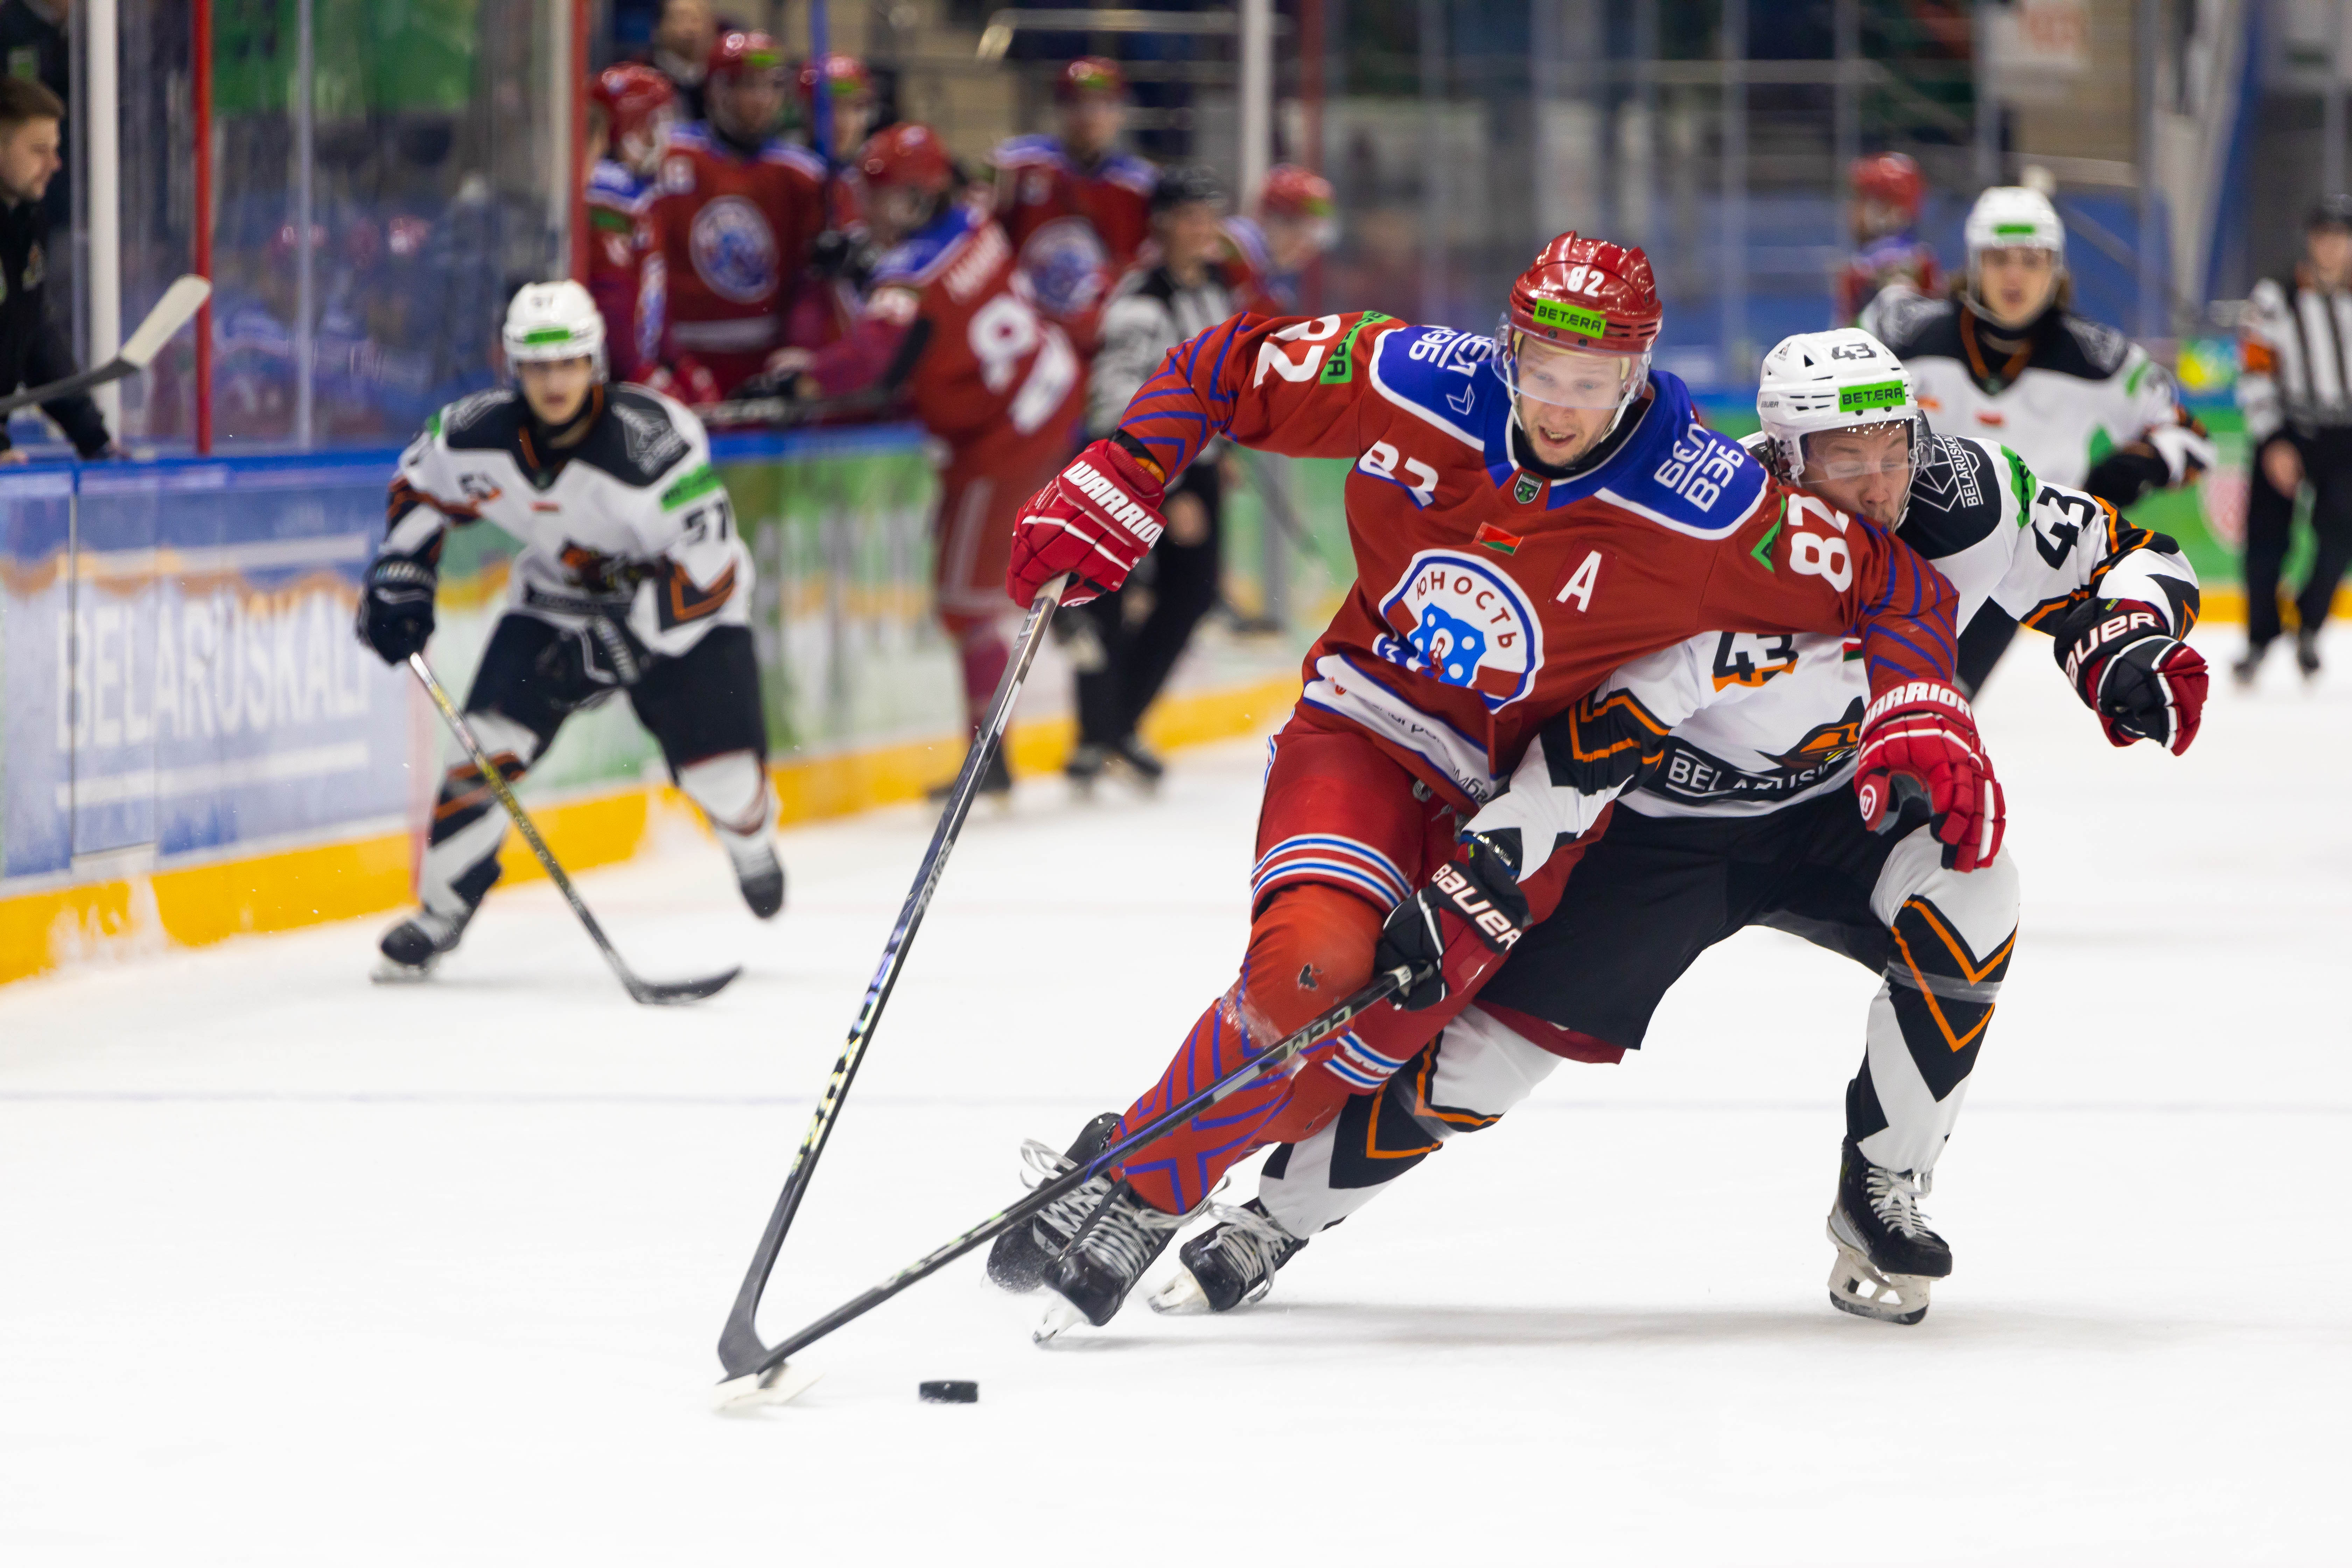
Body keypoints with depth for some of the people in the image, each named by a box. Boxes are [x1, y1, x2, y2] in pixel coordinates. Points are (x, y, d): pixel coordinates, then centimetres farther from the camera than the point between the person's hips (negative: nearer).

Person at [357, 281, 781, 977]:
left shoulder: (653, 441, -33)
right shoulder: (481, 433, -18)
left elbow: (706, 566, -29)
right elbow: (420, 482, 6)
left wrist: (623, 644, -31)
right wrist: (401, 575, -3)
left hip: (684, 606, -3)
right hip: (555, 600, 3)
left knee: (721, 770, -8)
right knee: (490, 743, -13)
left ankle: (749, 838, 31)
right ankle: (440, 910, 2)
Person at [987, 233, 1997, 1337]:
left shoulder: (1705, 509, -19)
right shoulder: (1413, 386, -14)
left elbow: (1894, 589, -11)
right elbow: (1224, 372, 0)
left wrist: (1919, 716, -25)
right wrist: (1114, 488, -8)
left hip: (1519, 792, 0)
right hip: (1363, 732, 0)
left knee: (1395, 1008, -21)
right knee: (1314, 959, -27)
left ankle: (1142, 1189, -5)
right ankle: (1111, 1180, -11)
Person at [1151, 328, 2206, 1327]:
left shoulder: (1961, 497, -20)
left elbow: (2118, 558, -5)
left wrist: (2128, 649, -25)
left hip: (1833, 810, 4)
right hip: (1663, 823, -4)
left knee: (1968, 895, -26)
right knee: (1485, 1046, -7)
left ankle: (1880, 1193, -7)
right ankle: (1271, 1219, 17)